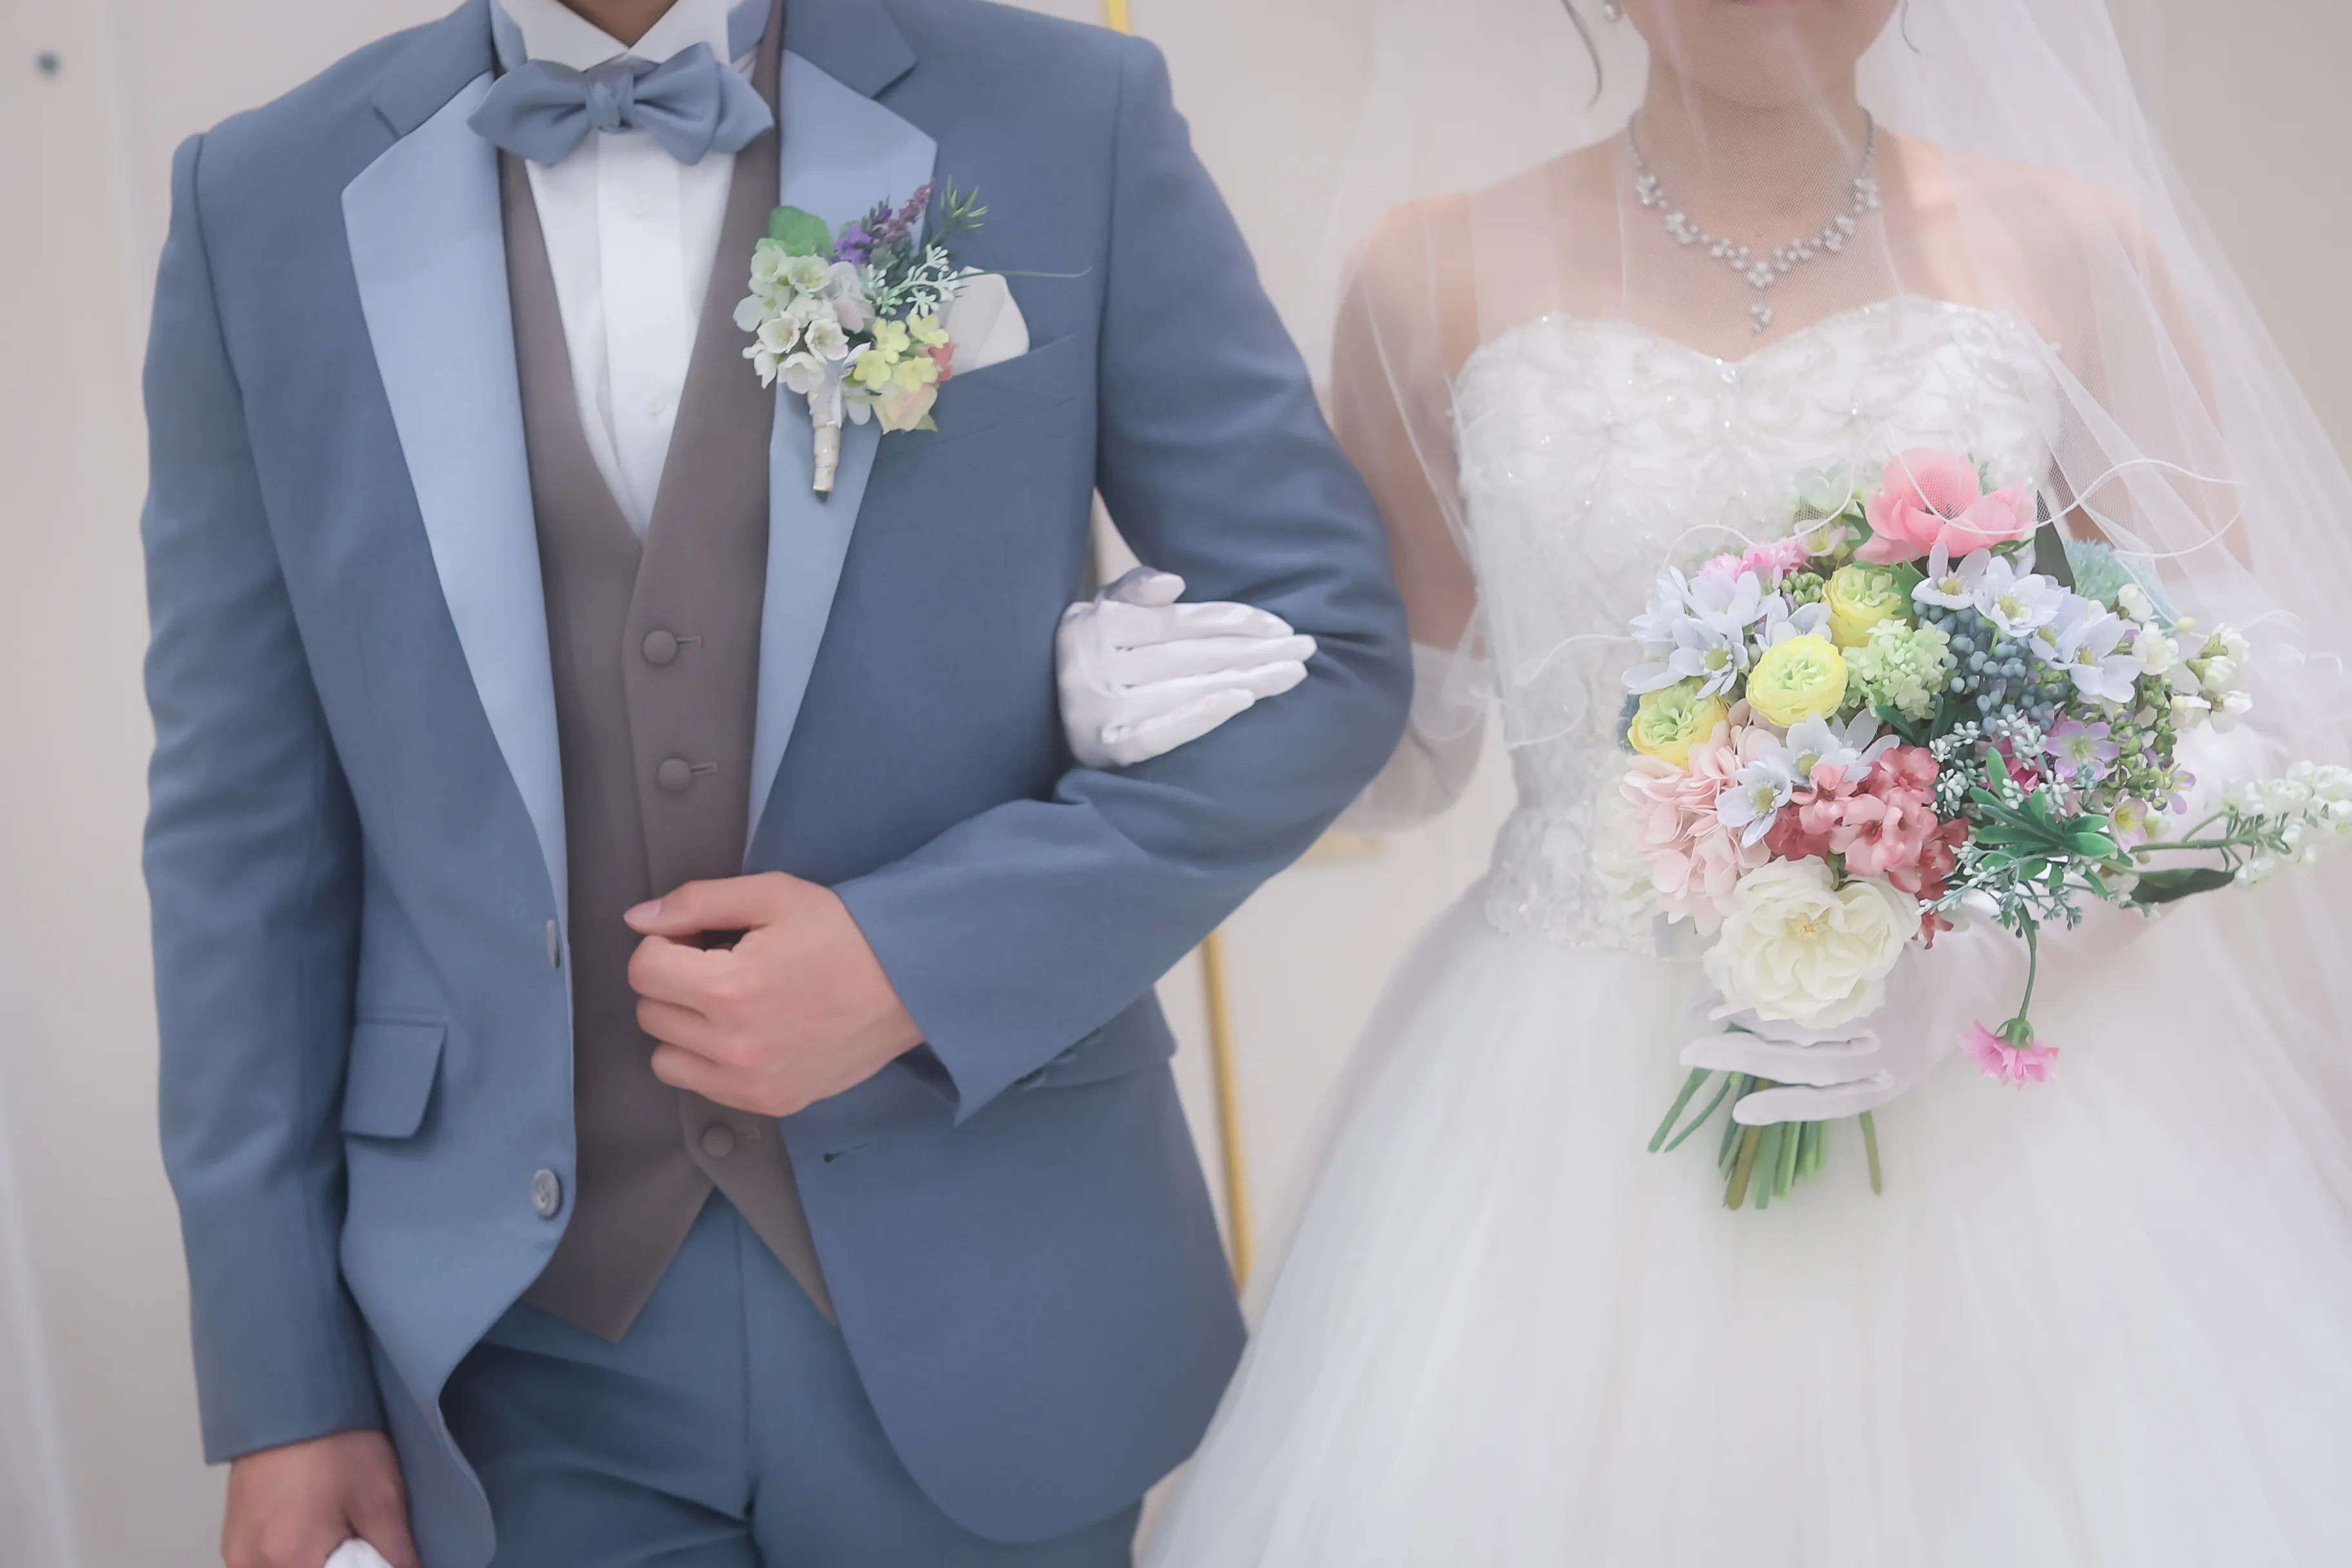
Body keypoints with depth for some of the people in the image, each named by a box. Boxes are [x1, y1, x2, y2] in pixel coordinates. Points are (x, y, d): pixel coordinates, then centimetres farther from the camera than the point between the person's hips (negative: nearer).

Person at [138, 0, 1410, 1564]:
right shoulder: (265, 201, 0)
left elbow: (1332, 648, -3)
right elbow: (248, 831, 2)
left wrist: (924, 966, -15)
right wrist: (280, 1386, 1)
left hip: (984, 1307, 0)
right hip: (519, 1333, 1)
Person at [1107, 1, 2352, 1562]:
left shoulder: (2076, 250, -1)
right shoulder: (1441, 275, 1)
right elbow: (1398, 729, 9)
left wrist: (1991, 937, -15)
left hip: (2016, 1085, 0)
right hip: (1574, 1112, 0)